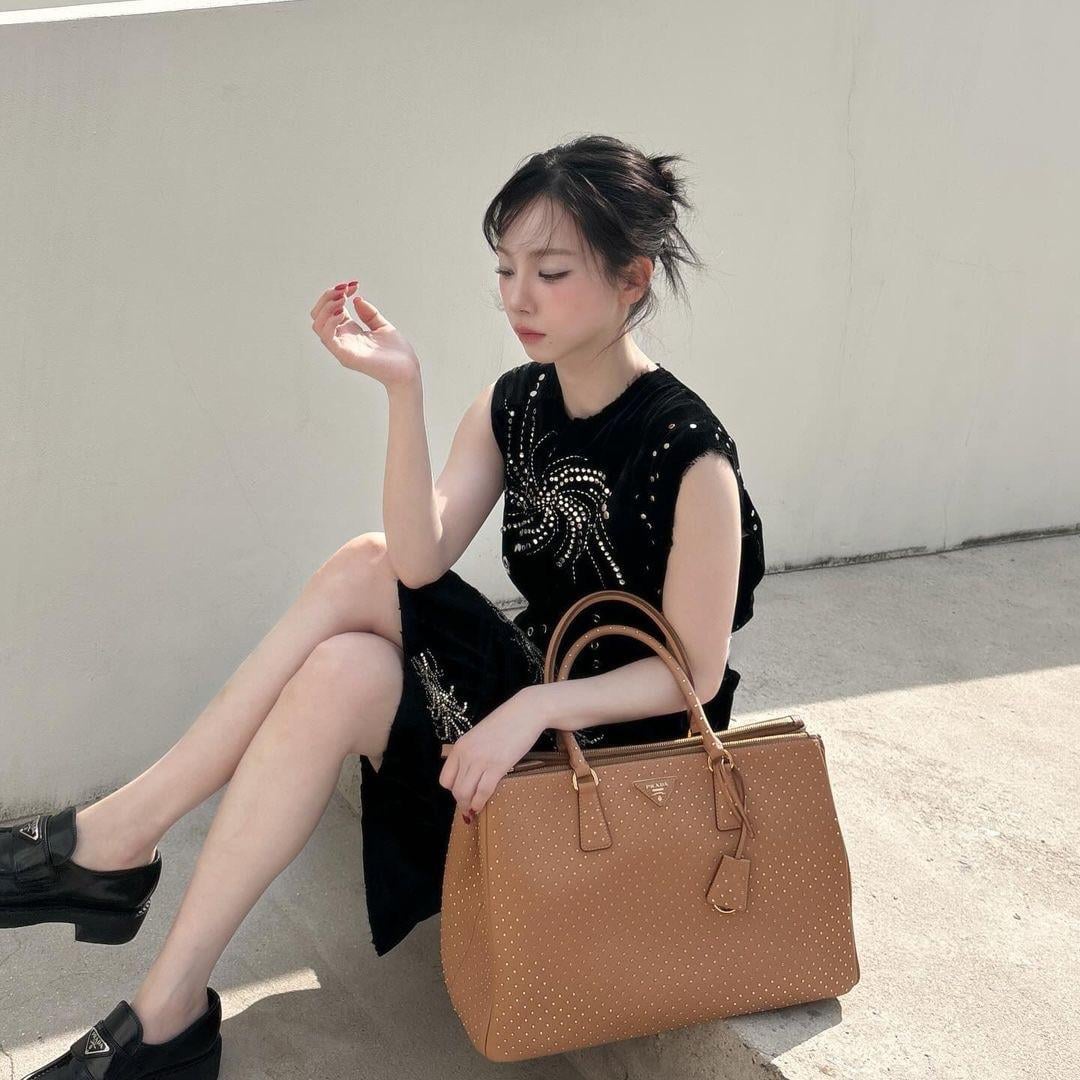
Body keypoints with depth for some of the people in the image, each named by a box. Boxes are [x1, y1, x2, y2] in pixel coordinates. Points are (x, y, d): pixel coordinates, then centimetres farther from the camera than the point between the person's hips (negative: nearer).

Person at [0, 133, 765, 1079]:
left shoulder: (688, 453, -19)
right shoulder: (515, 404, 1)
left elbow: (696, 671, -16)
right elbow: (419, 559, -13)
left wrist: (540, 705, -28)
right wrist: (404, 389, -24)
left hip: (617, 734, -6)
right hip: (526, 688, 6)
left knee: (352, 624, -25)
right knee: (368, 568, -21)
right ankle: (114, 847, -17)